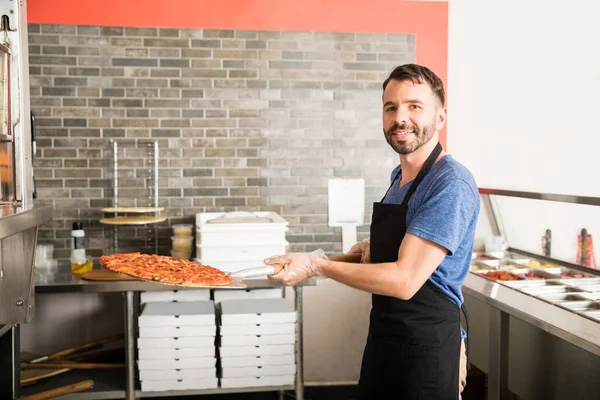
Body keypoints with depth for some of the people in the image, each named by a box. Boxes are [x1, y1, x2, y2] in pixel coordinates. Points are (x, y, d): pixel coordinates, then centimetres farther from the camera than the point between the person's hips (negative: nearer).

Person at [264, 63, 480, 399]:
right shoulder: (399, 175, 7)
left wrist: (317, 265, -20)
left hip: (427, 347, -8)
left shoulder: (451, 184, -21)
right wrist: (371, 251, 1)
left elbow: (405, 280, -26)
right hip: (383, 337, 8)